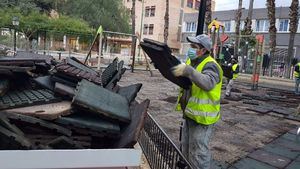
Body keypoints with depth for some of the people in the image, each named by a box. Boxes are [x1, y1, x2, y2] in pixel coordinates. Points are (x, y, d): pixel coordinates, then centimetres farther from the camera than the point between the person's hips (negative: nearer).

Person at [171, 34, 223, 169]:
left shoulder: (210, 65, -19)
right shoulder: (191, 61, 9)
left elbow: (208, 83, -40)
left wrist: (188, 71, -48)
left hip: (202, 116, -9)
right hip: (189, 113, 9)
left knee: (198, 152, -1)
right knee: (186, 147, 24)